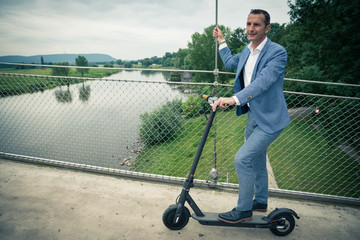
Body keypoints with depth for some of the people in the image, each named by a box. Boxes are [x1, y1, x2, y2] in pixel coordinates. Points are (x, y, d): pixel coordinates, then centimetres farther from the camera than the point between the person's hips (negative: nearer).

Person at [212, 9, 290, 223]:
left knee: (242, 159, -13)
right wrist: (221, 41, 22)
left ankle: (244, 210, 7)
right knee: (257, 161, 19)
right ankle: (260, 202, 40)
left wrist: (234, 99, -43)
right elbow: (231, 63, 26)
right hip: (254, 115, 9)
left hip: (270, 119, -9)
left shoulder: (278, 52, -18)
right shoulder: (248, 51, 7)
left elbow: (263, 81, -33)